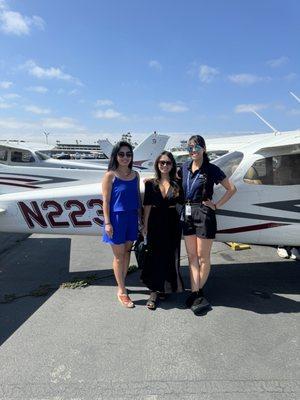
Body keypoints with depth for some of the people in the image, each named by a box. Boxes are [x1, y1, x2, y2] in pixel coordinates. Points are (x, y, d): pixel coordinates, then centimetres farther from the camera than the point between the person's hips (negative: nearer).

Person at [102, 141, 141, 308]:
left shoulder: (135, 175, 7)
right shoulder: (110, 175, -8)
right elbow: (106, 201, -9)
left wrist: (140, 217, 10)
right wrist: (107, 223, -13)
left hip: (132, 218, 5)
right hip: (117, 218, -5)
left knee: (127, 252, 13)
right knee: (119, 256, 6)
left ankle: (121, 284, 30)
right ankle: (122, 291, 18)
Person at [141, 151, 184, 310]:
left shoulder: (177, 184, 4)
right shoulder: (151, 183, 2)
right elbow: (147, 206, 1)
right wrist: (145, 225, 0)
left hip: (172, 223, 1)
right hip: (155, 223, -1)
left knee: (171, 256, 7)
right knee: (155, 256, 3)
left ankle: (164, 288, 26)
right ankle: (154, 292, 14)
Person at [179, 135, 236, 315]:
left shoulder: (212, 169, -6)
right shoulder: (185, 167, 9)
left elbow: (232, 189, -3)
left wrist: (216, 205, -7)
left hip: (204, 214, -5)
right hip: (187, 214, 6)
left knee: (203, 257, 5)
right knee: (192, 256, 7)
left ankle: (197, 292, 21)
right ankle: (196, 295, 14)